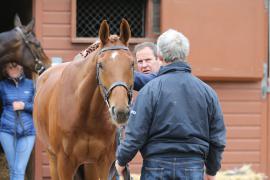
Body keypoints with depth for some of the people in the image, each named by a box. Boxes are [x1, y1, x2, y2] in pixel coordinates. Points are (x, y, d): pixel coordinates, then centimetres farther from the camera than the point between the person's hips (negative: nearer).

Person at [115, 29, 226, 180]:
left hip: (157, 168, -2)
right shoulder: (207, 91, 4)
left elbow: (135, 135, -8)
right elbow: (218, 140, 8)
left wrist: (121, 160, 9)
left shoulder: (150, 90, -8)